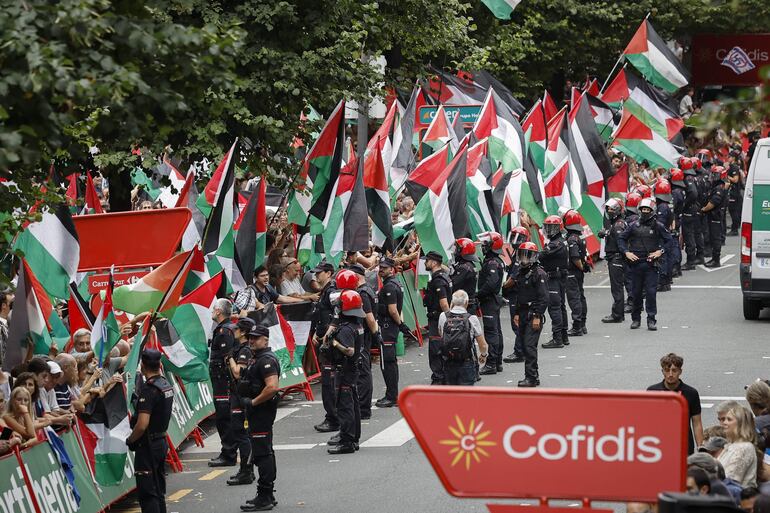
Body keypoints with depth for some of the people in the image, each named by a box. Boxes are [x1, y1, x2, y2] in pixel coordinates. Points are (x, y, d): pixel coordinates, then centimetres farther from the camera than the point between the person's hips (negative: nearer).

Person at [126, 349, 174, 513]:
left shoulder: (148, 390, -21)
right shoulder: (167, 385, 6)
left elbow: (142, 424, -26)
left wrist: (130, 440, -10)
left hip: (148, 445, -9)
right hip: (162, 441, 9)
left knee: (147, 493, -5)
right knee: (159, 490, 15)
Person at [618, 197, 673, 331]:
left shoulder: (658, 226, 2)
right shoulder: (633, 225, 4)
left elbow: (669, 240, 7)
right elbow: (621, 239, 10)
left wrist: (660, 251, -5)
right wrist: (626, 252, -2)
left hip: (651, 264, -2)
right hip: (635, 263, 2)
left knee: (651, 292, -6)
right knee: (636, 293, 8)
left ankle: (651, 319, -1)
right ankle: (636, 318, 20)